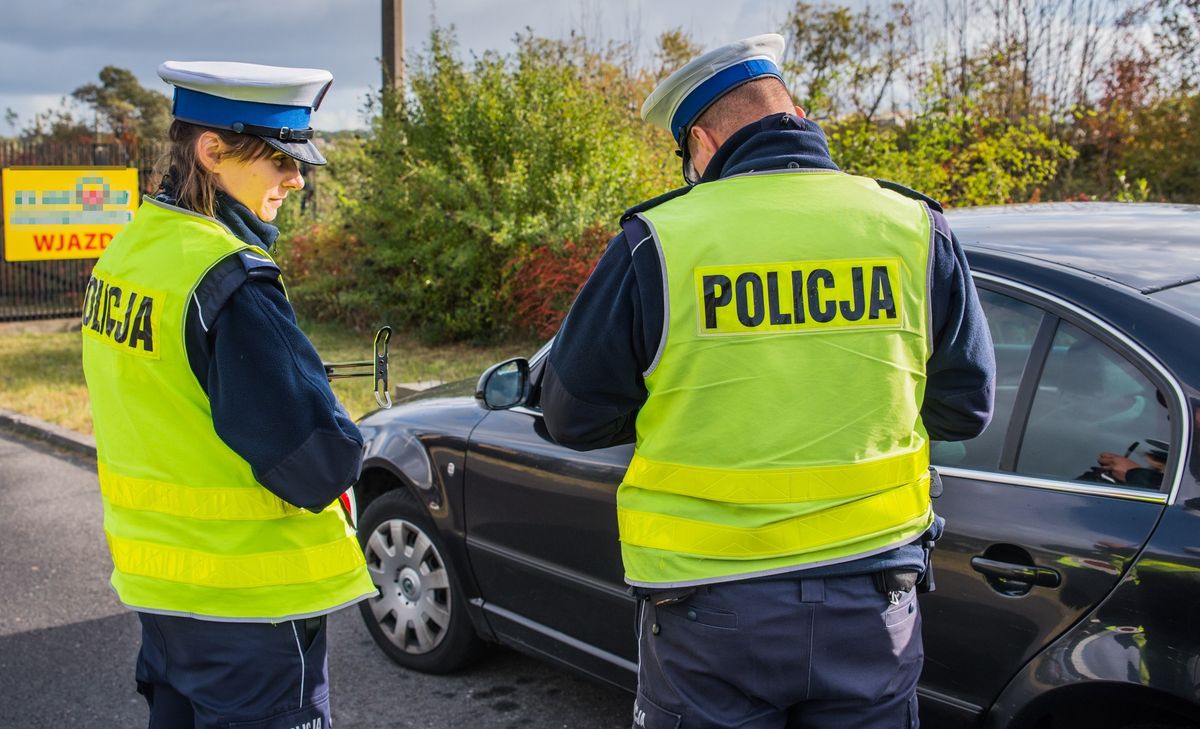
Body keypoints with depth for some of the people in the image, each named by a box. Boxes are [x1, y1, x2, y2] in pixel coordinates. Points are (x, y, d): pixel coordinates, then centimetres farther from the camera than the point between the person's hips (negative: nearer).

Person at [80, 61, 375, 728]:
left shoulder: (131, 249, 4)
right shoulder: (229, 282, -24)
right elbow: (320, 460, -26)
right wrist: (342, 447, -5)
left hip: (158, 574, 8)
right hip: (247, 597, -8)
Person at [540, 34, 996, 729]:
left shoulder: (658, 241, -11)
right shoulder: (916, 230, -3)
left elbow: (575, 418, -2)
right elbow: (966, 406, 6)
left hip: (710, 609, -2)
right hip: (870, 600, 3)